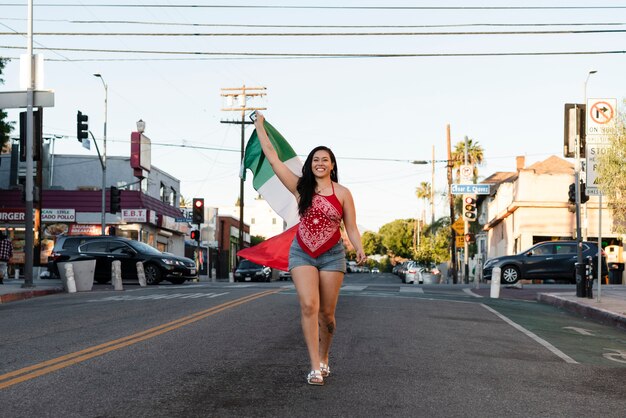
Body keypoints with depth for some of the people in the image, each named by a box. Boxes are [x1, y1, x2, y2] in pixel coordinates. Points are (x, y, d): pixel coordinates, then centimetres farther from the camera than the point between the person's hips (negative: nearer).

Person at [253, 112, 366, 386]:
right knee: (309, 306, -16)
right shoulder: (300, 187, 1)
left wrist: (360, 250, -17)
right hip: (302, 254, 0)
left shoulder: (342, 193, 0)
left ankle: (324, 358, 27)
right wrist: (260, 126, 5)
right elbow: (272, 157, 2)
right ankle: (315, 367, -14)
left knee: (326, 312, 4)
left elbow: (351, 228, 1)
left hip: (332, 255, 0)